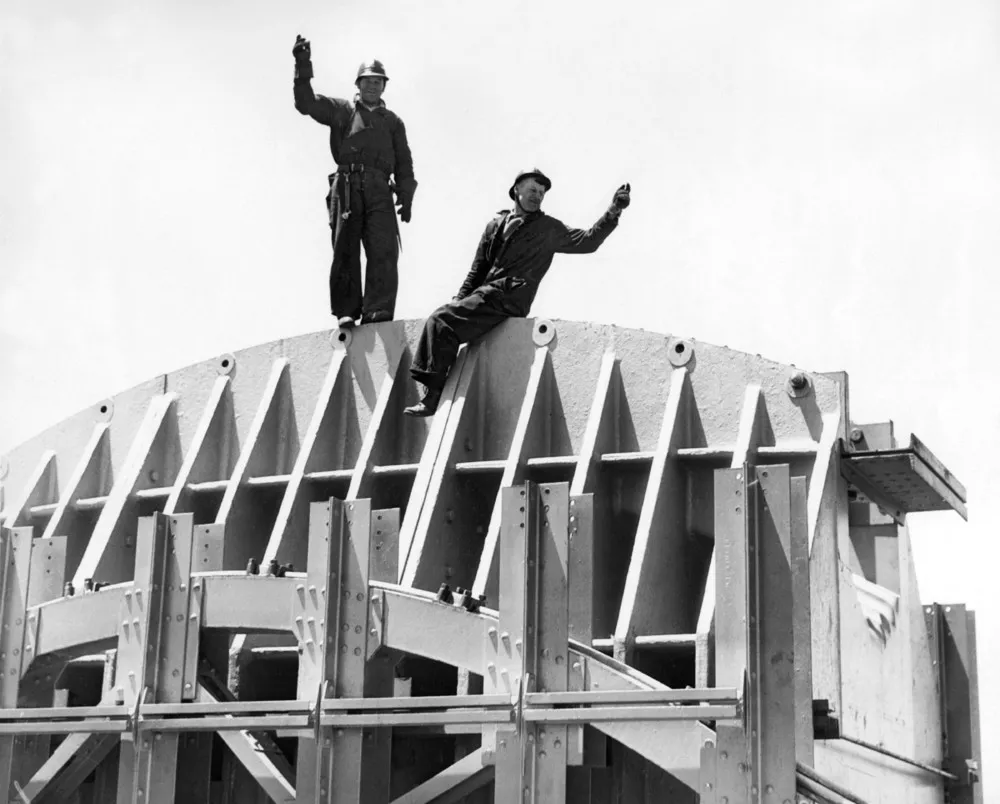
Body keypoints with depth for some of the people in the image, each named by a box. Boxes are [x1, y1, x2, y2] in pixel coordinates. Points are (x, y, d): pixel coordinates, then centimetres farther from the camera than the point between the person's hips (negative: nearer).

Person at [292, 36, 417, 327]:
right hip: (346, 186, -1)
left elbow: (404, 163, 17)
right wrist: (303, 68, -1)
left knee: (384, 250, -16)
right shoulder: (341, 110, 20)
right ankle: (346, 311, -7)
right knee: (345, 251, -7)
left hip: (379, 190, 1)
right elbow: (305, 103, 9)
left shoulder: (392, 122, 24)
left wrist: (406, 198, 3)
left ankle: (378, 310, -23)